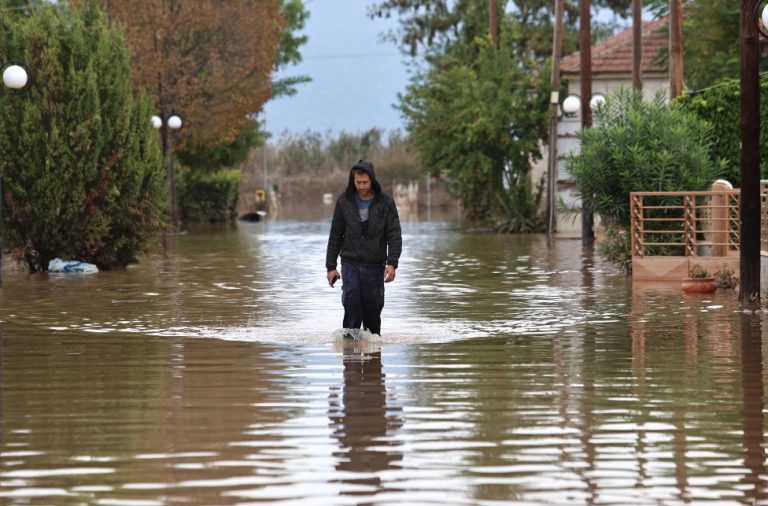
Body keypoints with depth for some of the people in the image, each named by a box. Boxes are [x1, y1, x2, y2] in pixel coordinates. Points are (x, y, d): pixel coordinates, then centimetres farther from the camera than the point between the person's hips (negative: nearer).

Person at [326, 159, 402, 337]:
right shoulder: (344, 201, 2)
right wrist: (331, 266, 6)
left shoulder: (385, 203, -1)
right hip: (350, 263, 0)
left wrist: (392, 262, -17)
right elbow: (335, 235, 8)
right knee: (352, 300, -18)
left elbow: (395, 236, -4)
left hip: (375, 266, 0)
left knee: (373, 307, 3)